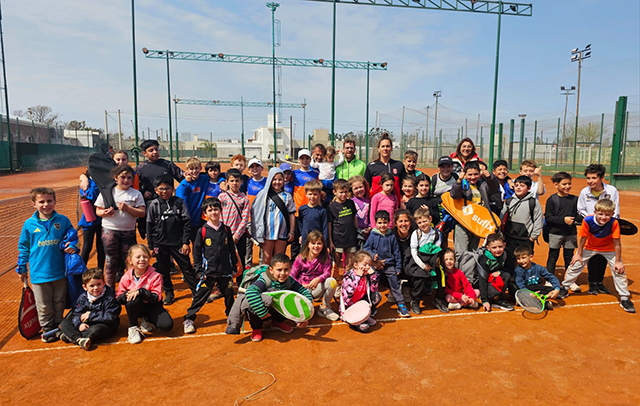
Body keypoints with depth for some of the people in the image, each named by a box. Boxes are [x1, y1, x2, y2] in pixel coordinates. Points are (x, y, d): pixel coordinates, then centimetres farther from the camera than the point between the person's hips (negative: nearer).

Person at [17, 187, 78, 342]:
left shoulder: (63, 220, -3)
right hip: (39, 273, 0)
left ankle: (58, 327, 31)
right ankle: (47, 329, 26)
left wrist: (72, 245, -13)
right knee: (44, 306, 10)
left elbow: (73, 236, 9)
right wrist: (22, 268, 11)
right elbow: (23, 248, 7)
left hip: (60, 271, 1)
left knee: (59, 303, 14)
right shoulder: (29, 224, -3)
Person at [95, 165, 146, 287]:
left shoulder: (136, 194, 3)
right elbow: (98, 210, 7)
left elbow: (142, 213, -5)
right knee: (111, 261, 6)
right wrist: (105, 213, -14)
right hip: (109, 231, 0)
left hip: (129, 231, 0)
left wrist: (127, 208, -17)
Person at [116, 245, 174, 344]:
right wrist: (128, 294, -25)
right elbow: (118, 298, -3)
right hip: (135, 307, 1)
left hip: (152, 306, -1)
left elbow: (157, 298, -21)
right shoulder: (126, 277, -7)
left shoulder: (155, 276, -14)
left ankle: (146, 320, 8)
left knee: (167, 325, -24)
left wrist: (141, 292, -36)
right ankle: (132, 328, -12)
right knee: (134, 298, -35)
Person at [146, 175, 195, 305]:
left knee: (186, 267, 4)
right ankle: (168, 293, 28)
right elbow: (149, 226, 5)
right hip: (160, 244, 2)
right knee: (163, 270, 11)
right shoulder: (153, 205, 1)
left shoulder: (179, 202, -2)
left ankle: (196, 291, 16)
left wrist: (186, 242, -6)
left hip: (178, 243, -2)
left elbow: (187, 222, -2)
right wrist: (151, 246, 3)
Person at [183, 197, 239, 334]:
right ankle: (189, 319, 14)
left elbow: (232, 250, 11)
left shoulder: (226, 229, 4)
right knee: (200, 296, -1)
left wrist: (234, 267, 10)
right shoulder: (202, 231, -4)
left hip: (225, 271, 3)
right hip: (208, 272, -3)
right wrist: (199, 271, -5)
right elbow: (196, 253, 0)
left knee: (229, 294, 13)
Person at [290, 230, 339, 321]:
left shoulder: (325, 257, -4)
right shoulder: (301, 258, -8)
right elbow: (292, 276, -4)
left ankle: (324, 307, -6)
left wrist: (318, 279, -32)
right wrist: (301, 285, -17)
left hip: (317, 288, 2)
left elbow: (327, 273, -13)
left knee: (332, 281, -28)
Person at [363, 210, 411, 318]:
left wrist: (398, 267, 7)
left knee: (395, 285, 0)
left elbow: (396, 252, 8)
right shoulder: (373, 235, -3)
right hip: (376, 265, -1)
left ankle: (401, 305, 9)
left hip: (389, 265, 1)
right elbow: (366, 248, 1)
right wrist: (373, 256, -17)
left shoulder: (392, 236, 2)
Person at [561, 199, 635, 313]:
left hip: (609, 249, 0)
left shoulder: (614, 223, -30)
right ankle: (564, 287, 18)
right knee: (576, 264, -1)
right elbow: (583, 238, -17)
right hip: (590, 247, 0)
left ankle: (625, 298, 12)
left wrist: (618, 261, -17)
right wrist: (579, 254, -6)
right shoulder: (588, 221, -30)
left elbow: (617, 243, -23)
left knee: (619, 270, -5)